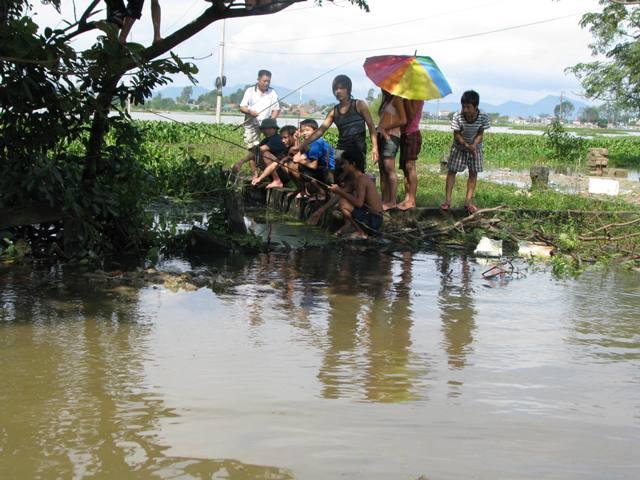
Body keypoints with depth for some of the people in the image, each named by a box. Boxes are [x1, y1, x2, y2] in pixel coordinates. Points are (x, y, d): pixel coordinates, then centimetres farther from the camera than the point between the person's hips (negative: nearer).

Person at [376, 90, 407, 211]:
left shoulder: (396, 99, -3)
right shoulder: (385, 100, 22)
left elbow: (403, 120, -10)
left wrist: (385, 127, -8)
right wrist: (380, 129, -1)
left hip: (391, 136, -9)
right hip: (381, 136, 9)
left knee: (389, 168, -11)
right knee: (382, 169, 6)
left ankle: (392, 201, -10)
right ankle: (385, 200, 8)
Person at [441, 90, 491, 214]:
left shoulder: (483, 117, -25)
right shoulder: (458, 116, -27)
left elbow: (480, 134, -14)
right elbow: (456, 134, -19)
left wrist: (474, 145, -31)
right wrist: (466, 145, -34)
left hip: (475, 147, 1)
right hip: (459, 147, -1)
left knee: (473, 173, 2)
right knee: (452, 171, -2)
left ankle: (468, 201, 10)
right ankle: (447, 200, 3)